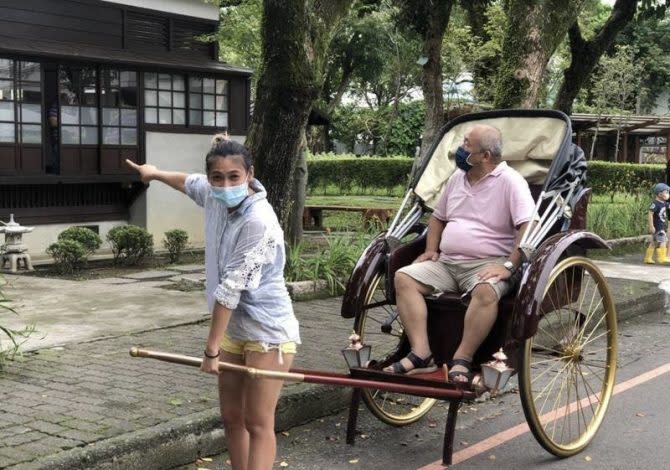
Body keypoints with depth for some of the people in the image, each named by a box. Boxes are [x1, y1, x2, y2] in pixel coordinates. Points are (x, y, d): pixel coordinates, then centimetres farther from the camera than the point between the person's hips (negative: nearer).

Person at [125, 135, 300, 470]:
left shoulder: (259, 220, -26)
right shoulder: (215, 197, -2)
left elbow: (231, 287, -26)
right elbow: (189, 183, 24)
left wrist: (212, 347, -23)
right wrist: (155, 172, 42)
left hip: (268, 331, -8)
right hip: (234, 328, 9)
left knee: (258, 423, -5)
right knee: (231, 417, 13)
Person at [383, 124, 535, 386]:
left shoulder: (510, 182, -7)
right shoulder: (457, 177, 14)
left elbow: (529, 226, -17)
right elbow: (438, 217, 26)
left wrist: (509, 266, -25)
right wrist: (431, 250, 10)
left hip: (488, 263, -6)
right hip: (446, 262, 7)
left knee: (485, 291, -39)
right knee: (403, 278, -15)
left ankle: (462, 360, -26)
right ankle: (421, 355, -22)